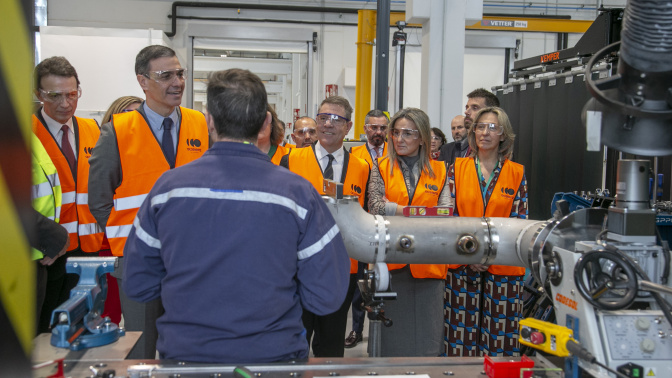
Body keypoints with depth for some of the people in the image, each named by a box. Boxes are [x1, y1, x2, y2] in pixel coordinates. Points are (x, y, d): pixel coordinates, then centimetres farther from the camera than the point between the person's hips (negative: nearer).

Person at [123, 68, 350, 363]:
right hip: (273, 354, -1)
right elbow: (327, 298, -11)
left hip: (183, 351, 1)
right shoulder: (298, 194, -14)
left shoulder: (168, 187, -9)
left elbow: (136, 285, -1)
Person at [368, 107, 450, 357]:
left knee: (427, 337, 3)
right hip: (390, 262, 0)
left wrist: (395, 210, -11)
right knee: (390, 339, 4)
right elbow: (375, 207, -6)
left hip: (427, 264, 1)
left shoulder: (439, 171, 10)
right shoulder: (381, 168, 8)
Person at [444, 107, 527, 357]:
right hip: (462, 266, 1)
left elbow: (518, 220, 1)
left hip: (503, 268, 0)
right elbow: (448, 215, 2)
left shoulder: (516, 173, 4)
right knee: (461, 334, 5)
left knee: (499, 335, 3)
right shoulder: (457, 168, 6)